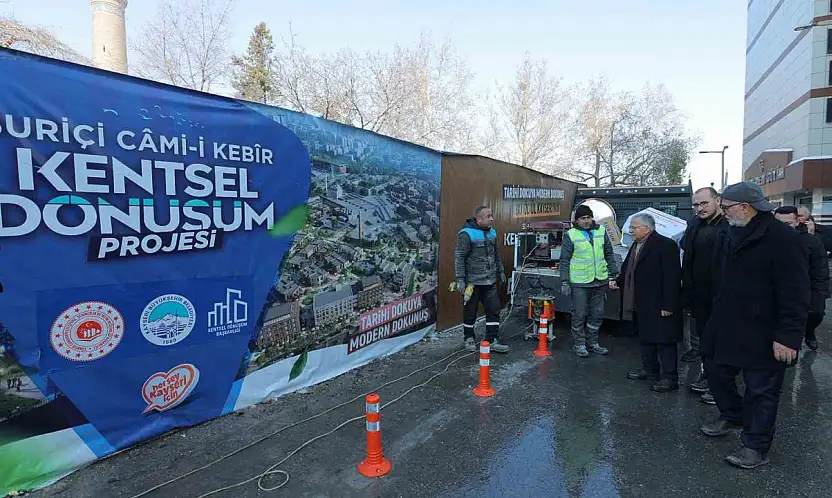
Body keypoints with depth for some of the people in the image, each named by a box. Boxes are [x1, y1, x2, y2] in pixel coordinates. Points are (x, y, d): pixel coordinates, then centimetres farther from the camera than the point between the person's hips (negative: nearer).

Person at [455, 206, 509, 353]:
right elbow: (459, 258, -16)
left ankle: (492, 340, 14)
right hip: (472, 281, -6)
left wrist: (501, 271, 19)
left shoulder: (492, 232, 8)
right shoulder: (467, 234, -15)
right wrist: (460, 280, -18)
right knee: (470, 311, 8)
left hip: (490, 281, 6)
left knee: (494, 309, 5)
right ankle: (468, 338, 26)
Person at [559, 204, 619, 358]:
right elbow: (564, 260, -4)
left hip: (600, 281, 5)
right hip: (579, 282, -4)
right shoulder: (571, 235, -6)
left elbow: (609, 253, 15)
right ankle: (579, 344, 18)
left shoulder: (601, 231, 6)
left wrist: (614, 273, 10)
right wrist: (564, 281, -8)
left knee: (597, 314, 14)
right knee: (579, 315, 3)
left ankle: (592, 343, 29)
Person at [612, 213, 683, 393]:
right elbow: (628, 270, 18)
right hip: (642, 304, 10)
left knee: (664, 341, 0)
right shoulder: (636, 246, 12)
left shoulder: (666, 245, -16)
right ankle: (650, 369, 33)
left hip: (660, 306, -9)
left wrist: (668, 305, -22)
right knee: (645, 338, 19)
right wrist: (618, 281, -2)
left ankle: (670, 378, 10)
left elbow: (672, 277, -20)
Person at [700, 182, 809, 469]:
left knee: (761, 390, 7)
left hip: (762, 336, -8)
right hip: (728, 329, 8)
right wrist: (717, 321, 19)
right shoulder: (733, 236, 7)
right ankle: (732, 416, 44)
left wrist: (788, 336, -23)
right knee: (718, 374, 20)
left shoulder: (782, 239, -19)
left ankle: (756, 447, 22)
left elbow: (795, 295, -21)